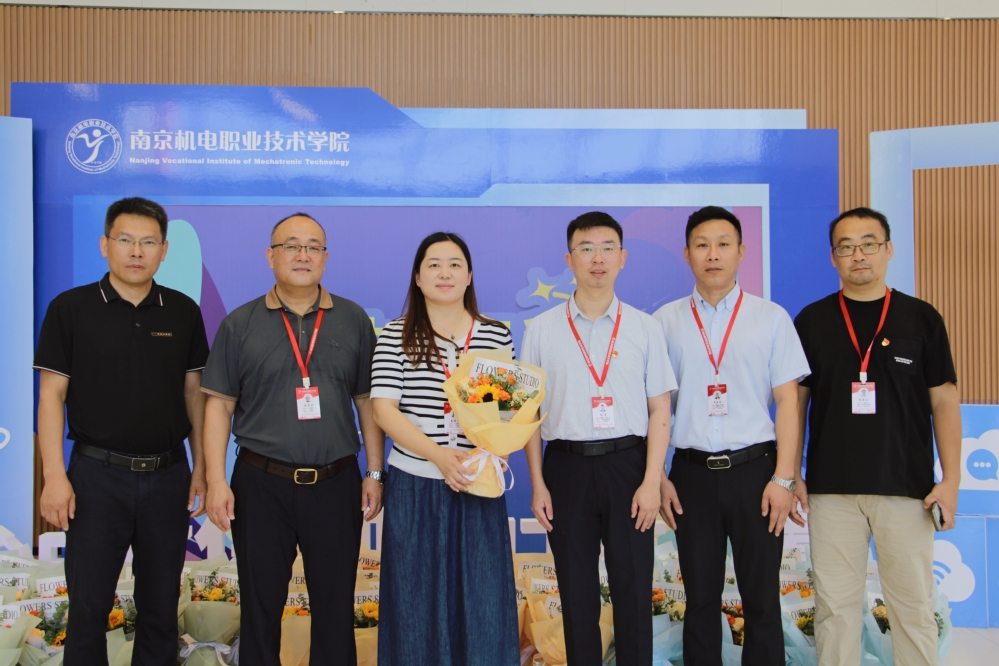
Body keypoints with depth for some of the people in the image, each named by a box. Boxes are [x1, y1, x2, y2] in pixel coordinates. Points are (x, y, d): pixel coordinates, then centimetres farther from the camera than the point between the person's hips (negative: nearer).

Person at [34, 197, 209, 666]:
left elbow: (194, 393, 8)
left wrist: (201, 468, 5)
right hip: (97, 474, -2)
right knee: (89, 604, 5)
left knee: (161, 604, 11)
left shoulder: (183, 312, 4)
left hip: (167, 474, 2)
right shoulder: (71, 308, -3)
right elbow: (51, 396, -3)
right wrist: (54, 476, -10)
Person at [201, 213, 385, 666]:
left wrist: (374, 473, 3)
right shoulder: (241, 324, 3)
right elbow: (219, 406, 2)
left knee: (336, 606, 9)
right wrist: (216, 480, -5)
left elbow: (367, 401, 7)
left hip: (336, 484, 1)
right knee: (260, 604, 10)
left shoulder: (353, 320, 5)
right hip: (261, 484, 0)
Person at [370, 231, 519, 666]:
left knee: (483, 603, 5)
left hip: (478, 488, 1)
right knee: (415, 603, 7)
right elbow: (383, 409, -7)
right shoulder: (396, 335, 1)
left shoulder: (497, 335, 5)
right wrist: (439, 455, -18)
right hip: (414, 488, -1)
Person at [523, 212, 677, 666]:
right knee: (575, 590, 10)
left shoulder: (645, 327, 3)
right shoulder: (542, 329, 4)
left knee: (632, 587, 6)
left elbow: (659, 410, 2)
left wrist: (652, 482, -6)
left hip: (628, 464, 0)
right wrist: (538, 484, 0)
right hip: (567, 465, 1)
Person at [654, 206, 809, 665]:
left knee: (761, 597, 6)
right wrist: (658, 477, 0)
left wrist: (783, 478, -6)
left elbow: (787, 401, 1)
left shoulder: (771, 318, 4)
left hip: (755, 468, 0)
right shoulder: (665, 321, 5)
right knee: (700, 598, 9)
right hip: (692, 472, 1)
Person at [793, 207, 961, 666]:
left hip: (906, 488, -1)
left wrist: (951, 478, -3)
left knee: (914, 606, 5)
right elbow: (795, 400, 8)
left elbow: (944, 401, 4)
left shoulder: (921, 318, 4)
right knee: (835, 605, 7)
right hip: (831, 489, 1)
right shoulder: (812, 321, 6)